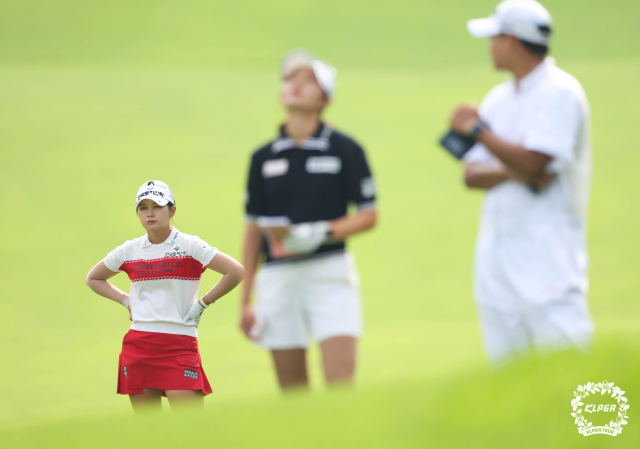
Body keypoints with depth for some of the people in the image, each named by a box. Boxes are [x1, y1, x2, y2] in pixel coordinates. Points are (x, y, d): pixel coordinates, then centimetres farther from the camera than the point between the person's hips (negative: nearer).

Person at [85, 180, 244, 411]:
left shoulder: (189, 246, -3)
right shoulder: (130, 250, 9)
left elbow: (236, 272, -11)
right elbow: (93, 279, 25)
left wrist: (202, 304, -8)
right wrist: (127, 301, 11)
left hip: (179, 346, -4)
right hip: (138, 346, 4)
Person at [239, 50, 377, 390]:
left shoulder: (344, 149, 1)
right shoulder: (264, 158, 8)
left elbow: (368, 215, 1)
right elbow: (253, 229, 11)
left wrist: (322, 233, -16)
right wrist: (245, 301, 9)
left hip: (330, 273, -3)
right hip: (278, 278, 3)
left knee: (341, 385, -13)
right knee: (293, 396, 3)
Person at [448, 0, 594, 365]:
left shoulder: (560, 93, -8)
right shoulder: (499, 99, 15)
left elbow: (533, 164, -20)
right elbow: (472, 175, 9)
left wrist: (476, 129, -10)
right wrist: (514, 172, -12)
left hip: (547, 250, -7)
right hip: (497, 249, 8)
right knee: (506, 362, 6)